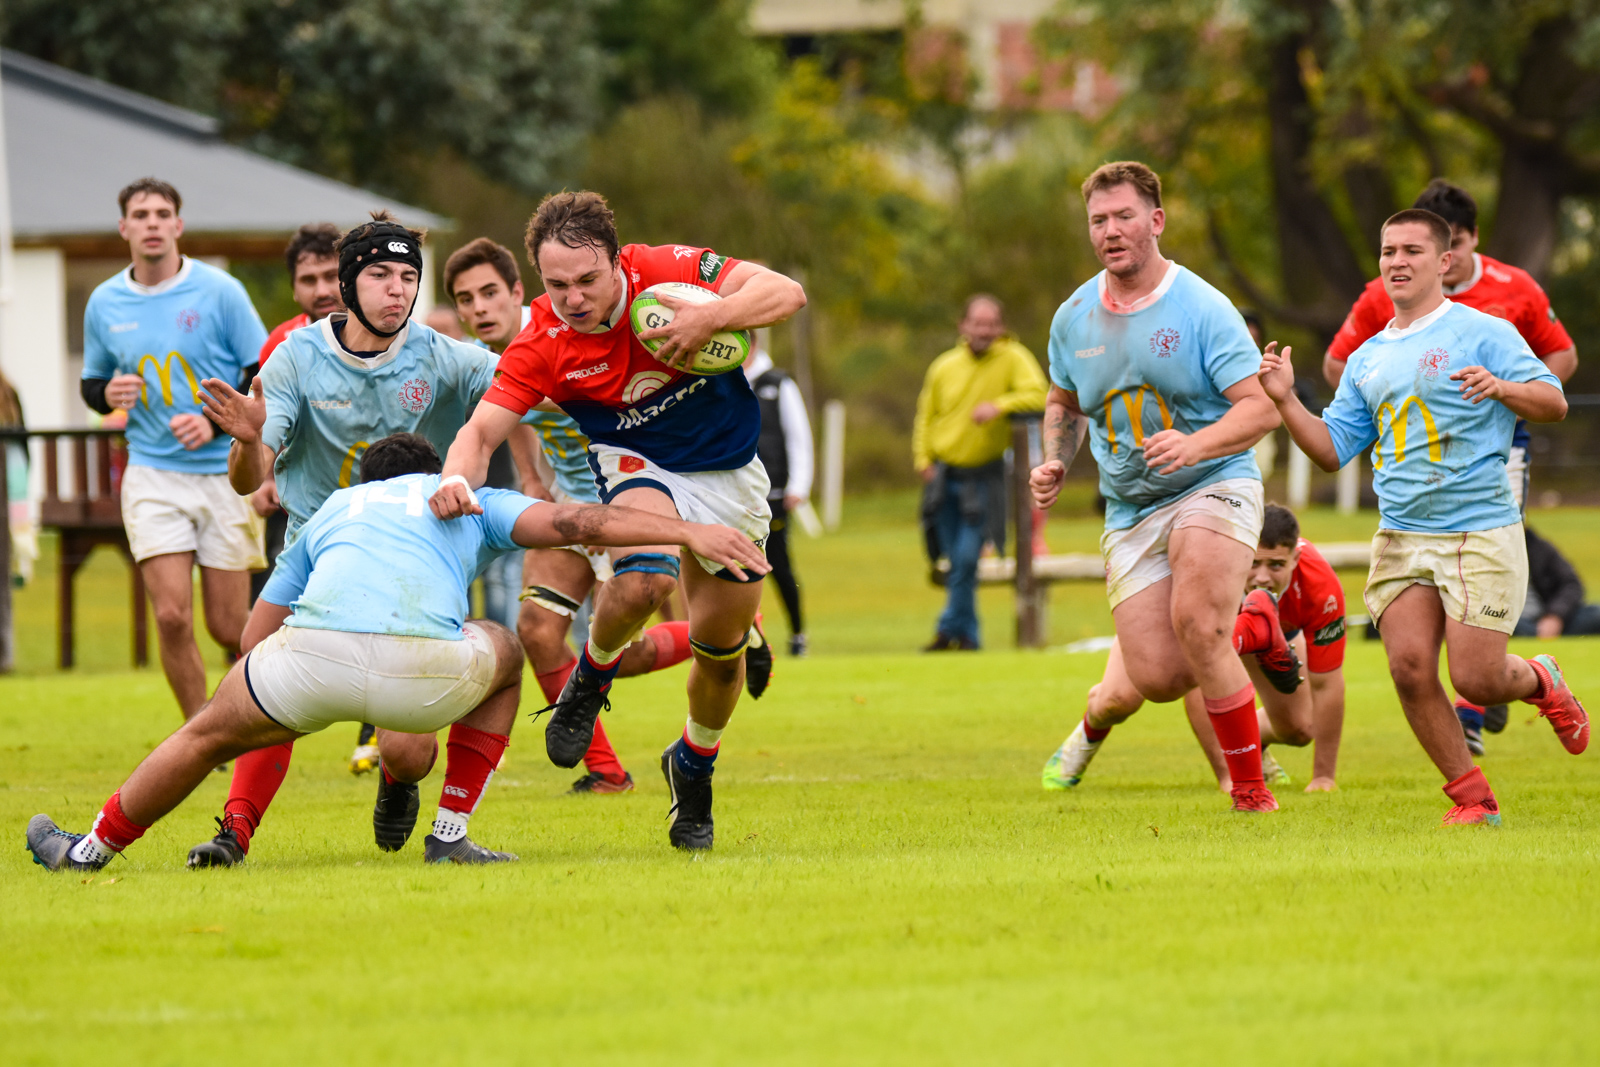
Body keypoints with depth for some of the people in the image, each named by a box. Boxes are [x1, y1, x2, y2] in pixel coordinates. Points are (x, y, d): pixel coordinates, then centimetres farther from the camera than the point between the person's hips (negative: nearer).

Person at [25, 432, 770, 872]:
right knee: (500, 652, 32)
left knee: (207, 735, 29)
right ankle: (450, 832, 26)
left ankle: (93, 847, 40)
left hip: (312, 656, 2)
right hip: (423, 669, -2)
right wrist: (689, 533, 12)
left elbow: (260, 631, 34)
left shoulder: (332, 511, 36)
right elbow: (570, 522, 14)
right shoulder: (462, 499, 29)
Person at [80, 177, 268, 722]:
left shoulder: (218, 291, -4)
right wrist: (108, 394, -5)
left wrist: (216, 421, -17)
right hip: (152, 474, 2)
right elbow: (92, 383, 18)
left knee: (228, 627, 1)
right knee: (171, 616, -12)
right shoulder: (104, 303, 5)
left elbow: (265, 376, -2)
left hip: (224, 470, -2)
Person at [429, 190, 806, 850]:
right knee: (642, 579, -34)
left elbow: (786, 293, -23)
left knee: (721, 643, 7)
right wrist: (458, 475, -46)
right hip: (637, 462, -2)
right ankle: (591, 678, -1)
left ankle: (694, 767, 36)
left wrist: (709, 318, -40)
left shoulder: (664, 272, -22)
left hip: (729, 468, 2)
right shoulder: (541, 346, -22)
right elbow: (482, 430, -23)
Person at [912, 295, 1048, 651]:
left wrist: (999, 406, -30)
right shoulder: (944, 367, 4)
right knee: (956, 562, 7)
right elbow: (925, 418, 13)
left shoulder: (1012, 359, -5)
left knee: (967, 558, -12)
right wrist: (924, 461, -1)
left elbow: (1038, 396, -17)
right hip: (945, 474, 3)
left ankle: (951, 630, 0)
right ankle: (968, 635, 17)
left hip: (983, 478, -3)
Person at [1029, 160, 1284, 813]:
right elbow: (1063, 403, 23)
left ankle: (1249, 785, -9)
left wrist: (1195, 444, -32)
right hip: (1129, 510, 4)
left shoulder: (1202, 308, -11)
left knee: (1195, 624, -27)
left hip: (1213, 489, -4)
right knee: (1159, 678, -7)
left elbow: (1262, 407, -15)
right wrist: (1055, 464, 4)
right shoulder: (1074, 319, 4)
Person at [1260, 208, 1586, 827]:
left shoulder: (1482, 333, -2)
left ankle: (1541, 682, 27)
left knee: (1474, 679, -9)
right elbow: (1333, 449, 16)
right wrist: (1284, 400, 1)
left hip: (1480, 533, -5)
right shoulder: (1368, 358, 16)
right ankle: (1472, 798, 4)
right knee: (1410, 667, -9)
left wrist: (1501, 387, -25)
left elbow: (1554, 401, -5)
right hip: (1400, 537, 5)